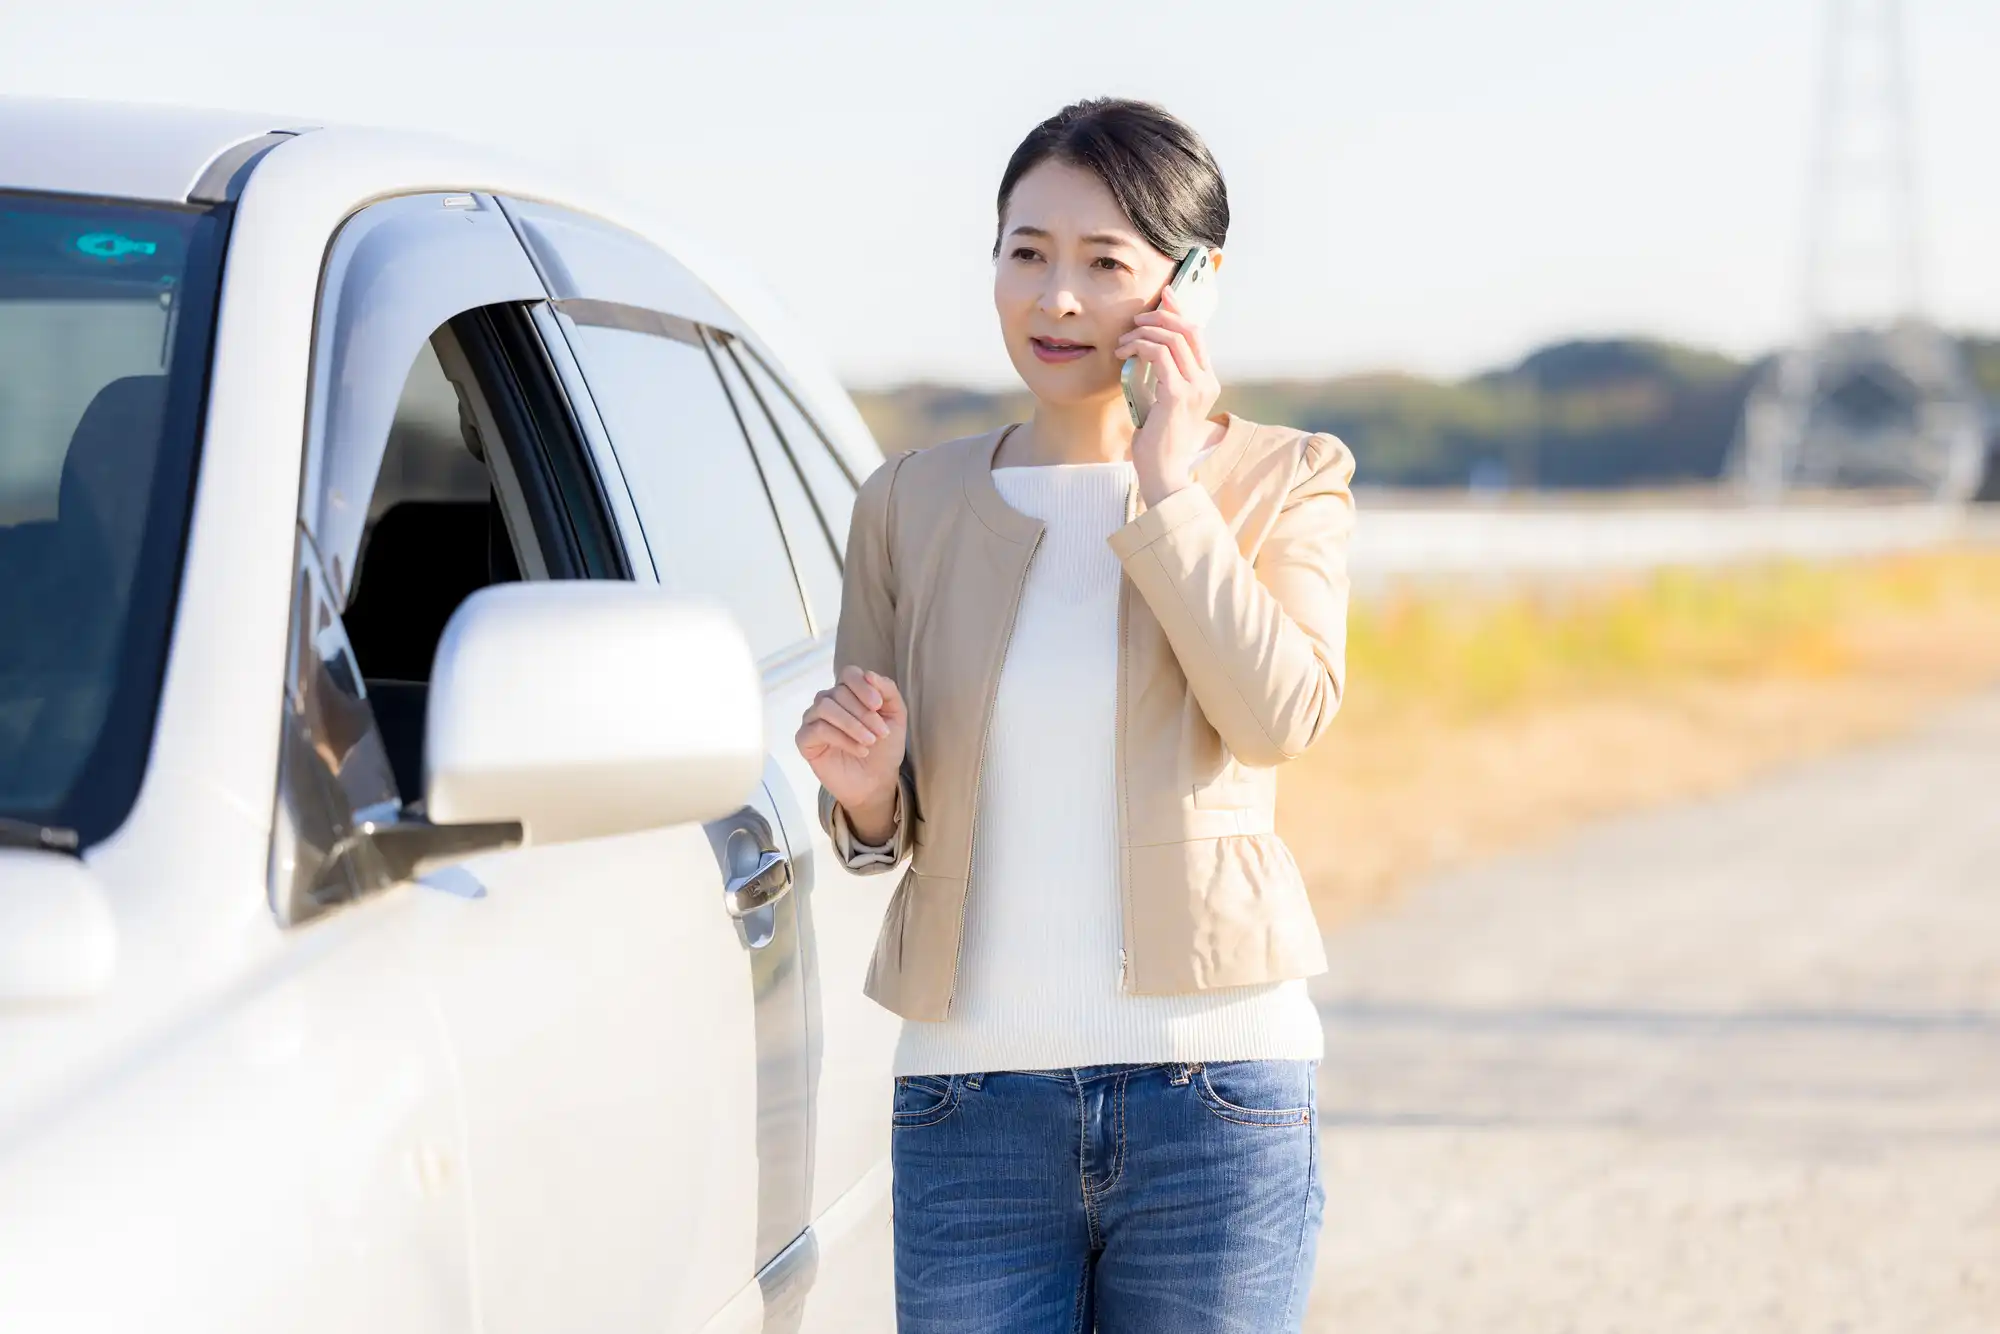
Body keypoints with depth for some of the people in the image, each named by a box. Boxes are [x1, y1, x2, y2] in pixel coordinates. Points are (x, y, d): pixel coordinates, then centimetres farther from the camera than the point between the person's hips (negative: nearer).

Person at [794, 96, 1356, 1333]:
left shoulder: (1282, 481, 3)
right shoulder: (912, 503, 9)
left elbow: (1283, 717, -14)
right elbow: (884, 831, 13)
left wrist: (1166, 484, -12)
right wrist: (864, 792, -10)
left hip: (1213, 1099, -2)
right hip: (974, 1105, 2)